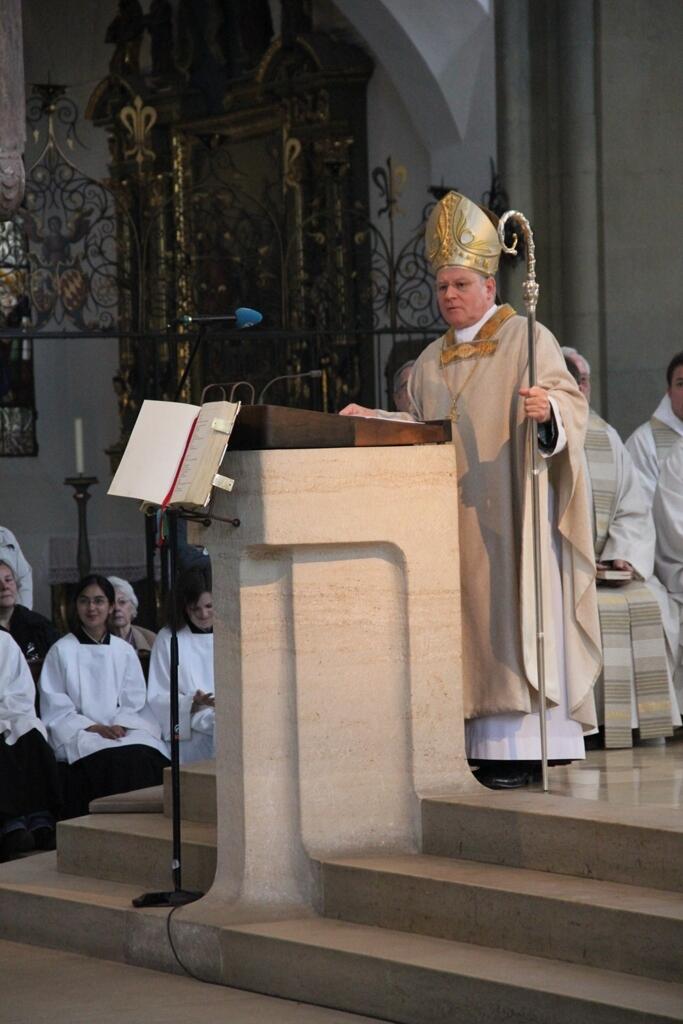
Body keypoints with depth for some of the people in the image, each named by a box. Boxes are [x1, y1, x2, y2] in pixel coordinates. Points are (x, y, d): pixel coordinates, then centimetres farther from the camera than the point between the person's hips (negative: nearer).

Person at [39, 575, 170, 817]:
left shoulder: (124, 651, 17)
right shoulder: (61, 651, 7)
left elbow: (135, 700, 13)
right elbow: (55, 707, 0)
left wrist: (121, 725, -8)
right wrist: (93, 727, -12)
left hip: (124, 731, 3)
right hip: (79, 734, -3)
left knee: (147, 755, -31)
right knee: (112, 759, -35)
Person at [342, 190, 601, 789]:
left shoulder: (527, 338, 1)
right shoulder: (431, 363, 20)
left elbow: (570, 401, -9)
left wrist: (547, 410, -30)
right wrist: (374, 423, 7)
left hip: (507, 510, -6)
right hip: (451, 514, 6)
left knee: (510, 618, -11)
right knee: (468, 622, 0)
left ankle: (524, 745, -13)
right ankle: (487, 742, -1)